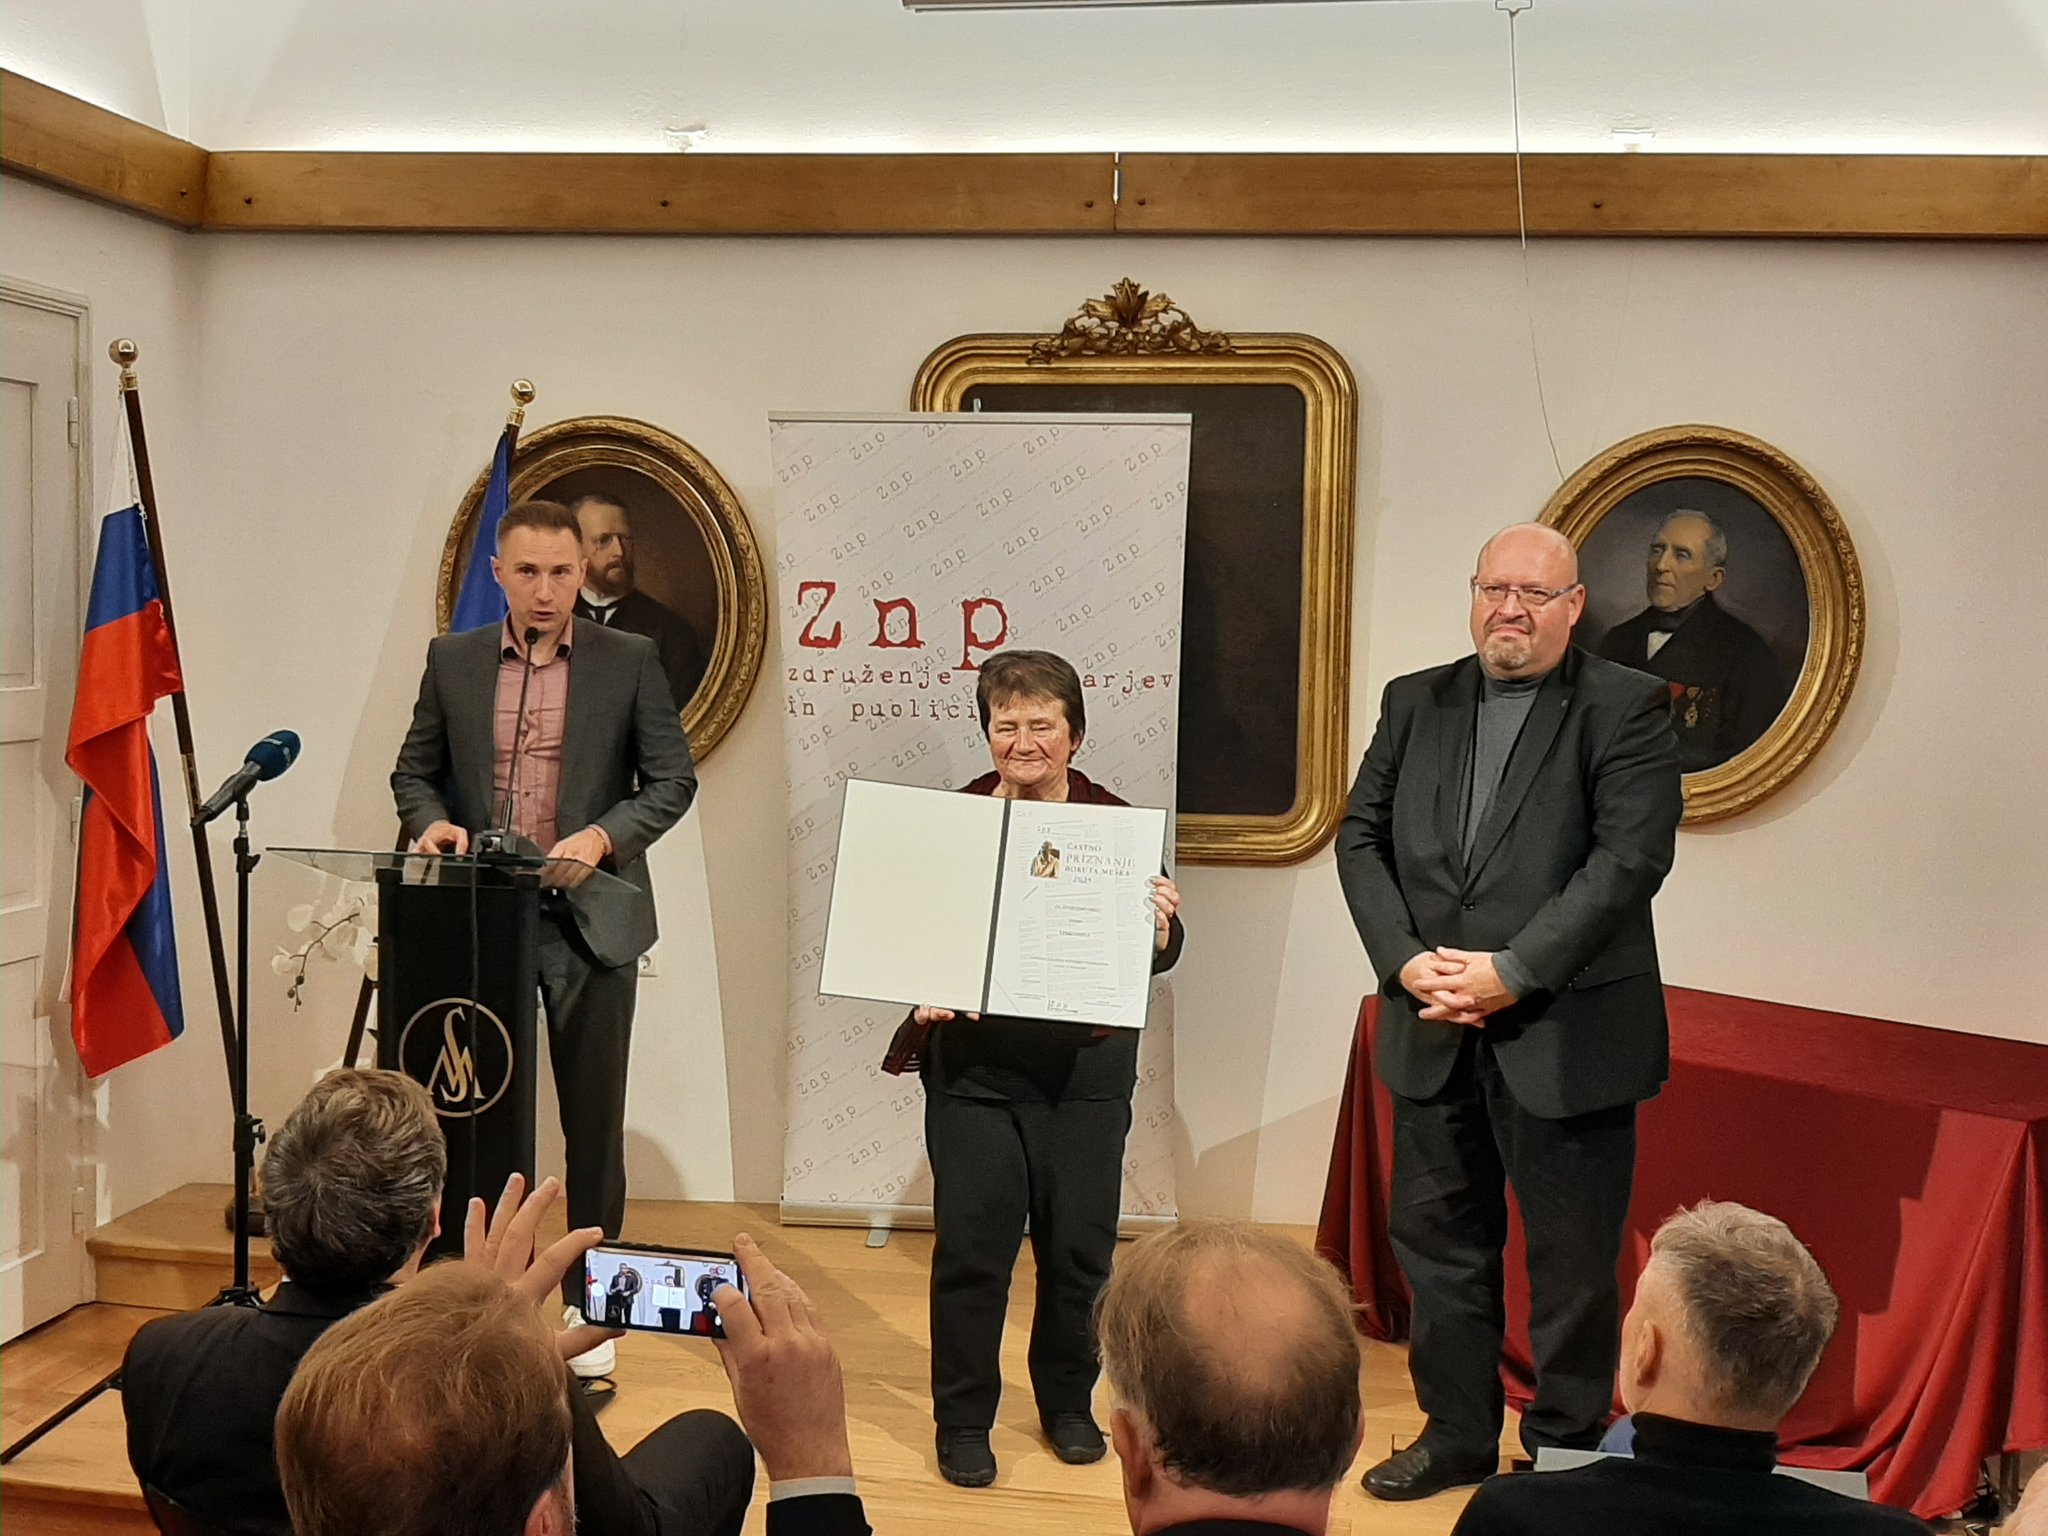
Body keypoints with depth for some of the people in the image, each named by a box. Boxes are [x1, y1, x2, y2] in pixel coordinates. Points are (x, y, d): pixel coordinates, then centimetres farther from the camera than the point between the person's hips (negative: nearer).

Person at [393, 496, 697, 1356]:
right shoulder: (452, 661, 7)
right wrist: (431, 821, -8)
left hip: (591, 920, -2)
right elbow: (415, 770, 14)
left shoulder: (629, 661, 0)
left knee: (592, 1116, 5)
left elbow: (673, 779, -1)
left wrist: (602, 835, -17)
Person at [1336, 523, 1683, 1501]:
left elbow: (1630, 858, -15)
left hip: (1568, 1035, -5)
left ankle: (1566, 1452, 24)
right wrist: (1405, 958, -8)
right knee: (1438, 1240, 16)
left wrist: (1513, 970, -19)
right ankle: (1457, 1434, 33)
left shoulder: (1626, 710, -5)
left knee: (1571, 1263, 7)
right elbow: (1360, 836, 7)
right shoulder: (1415, 703, 10)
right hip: (1434, 1034, 5)